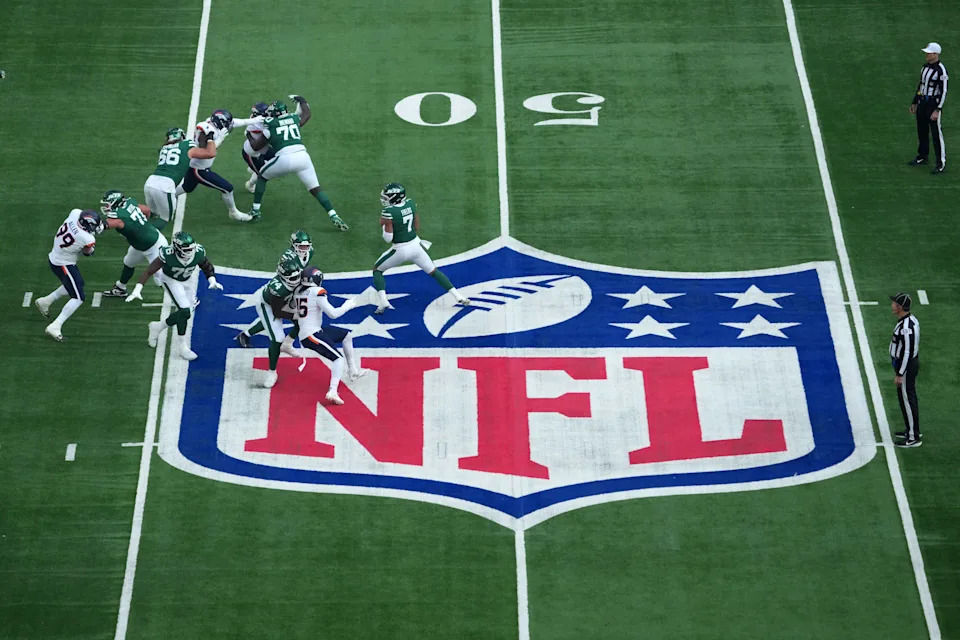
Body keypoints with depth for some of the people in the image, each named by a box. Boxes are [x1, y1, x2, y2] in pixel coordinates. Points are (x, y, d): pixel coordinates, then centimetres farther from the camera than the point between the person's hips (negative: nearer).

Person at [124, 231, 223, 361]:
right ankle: (182, 347, -1)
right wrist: (137, 290, -34)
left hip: (185, 281, 5)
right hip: (170, 279, -5)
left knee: (183, 313, 6)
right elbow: (149, 271, -29)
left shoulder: (198, 252, -28)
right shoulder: (168, 255, -37)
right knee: (184, 311, -17)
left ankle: (157, 327, 31)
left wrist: (212, 281, -21)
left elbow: (206, 266, -6)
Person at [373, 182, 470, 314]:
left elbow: (388, 238, -18)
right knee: (433, 271, 19)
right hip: (415, 245, 5)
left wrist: (382, 224, -4)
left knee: (377, 270, 15)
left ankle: (383, 302, -2)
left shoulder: (388, 212, -22)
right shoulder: (410, 204, -4)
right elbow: (417, 227, 7)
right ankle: (459, 297, 16)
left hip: (400, 250, -5)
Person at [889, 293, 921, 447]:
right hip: (912, 362, 10)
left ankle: (913, 437, 7)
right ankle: (912, 430, 34)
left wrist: (899, 374, -21)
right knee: (908, 398, 21)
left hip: (906, 366, -10)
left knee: (907, 400, -1)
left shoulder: (905, 328, -28)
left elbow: (906, 352, -26)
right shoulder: (911, 319, 5)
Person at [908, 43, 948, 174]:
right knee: (922, 131, 18)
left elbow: (944, 91, -18)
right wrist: (914, 103, 21)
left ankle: (941, 164, -2)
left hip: (933, 103, -8)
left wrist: (937, 110, -22)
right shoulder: (925, 67, 9)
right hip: (922, 103, 8)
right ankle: (922, 157, 34)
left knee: (936, 134, -6)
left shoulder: (941, 70, -17)